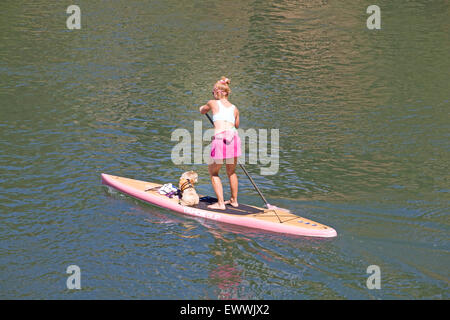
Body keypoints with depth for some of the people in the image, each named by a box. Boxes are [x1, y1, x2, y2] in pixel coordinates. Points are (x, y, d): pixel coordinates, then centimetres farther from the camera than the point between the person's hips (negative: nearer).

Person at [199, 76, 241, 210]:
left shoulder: (213, 103, 11)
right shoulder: (234, 109, 19)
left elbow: (202, 111, 33)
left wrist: (203, 108, 56)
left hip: (219, 139, -4)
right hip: (234, 137, 4)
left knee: (213, 172, 14)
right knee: (231, 172, 24)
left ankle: (220, 203, 8)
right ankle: (234, 200, 32)